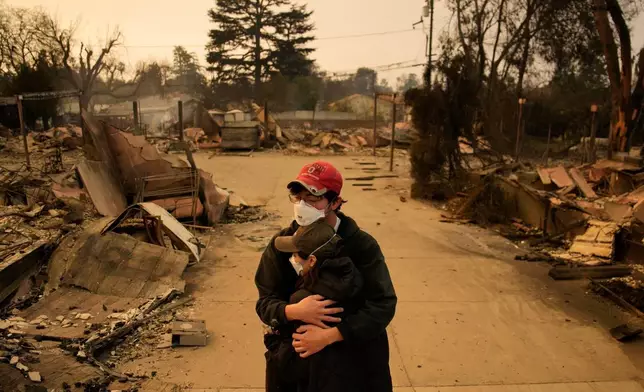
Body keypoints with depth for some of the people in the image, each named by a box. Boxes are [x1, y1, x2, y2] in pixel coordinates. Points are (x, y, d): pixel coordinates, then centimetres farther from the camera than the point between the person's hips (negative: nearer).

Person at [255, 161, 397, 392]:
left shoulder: (362, 245, -15)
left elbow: (383, 305, -20)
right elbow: (265, 302, -6)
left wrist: (328, 336, -28)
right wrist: (294, 311, -28)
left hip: (354, 357, -2)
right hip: (294, 355, 2)